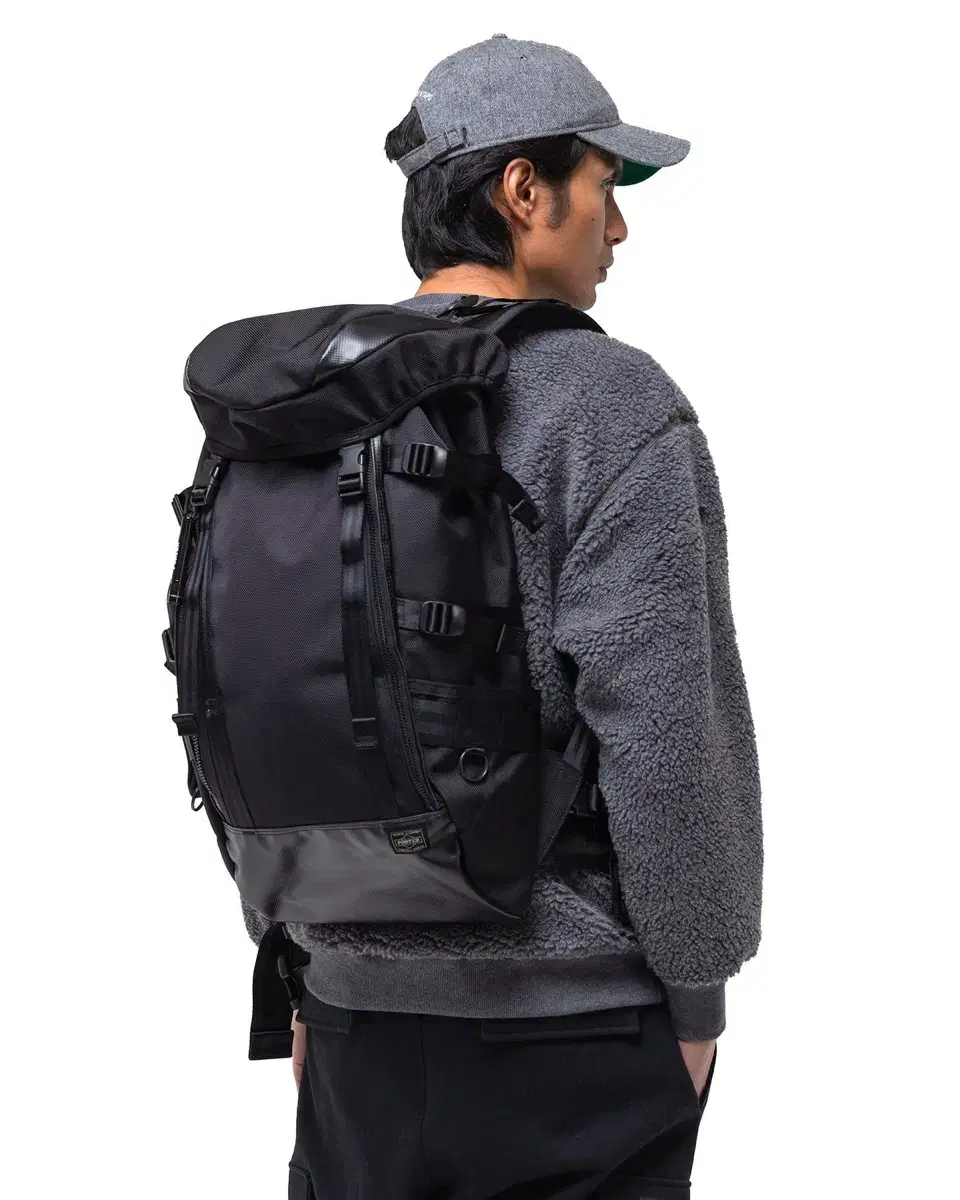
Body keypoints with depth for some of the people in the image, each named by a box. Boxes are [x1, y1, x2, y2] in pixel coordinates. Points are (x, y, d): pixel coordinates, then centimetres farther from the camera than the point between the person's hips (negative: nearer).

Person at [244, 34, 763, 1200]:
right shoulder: (611, 403, -13)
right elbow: (660, 724, -17)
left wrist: (293, 967, 17)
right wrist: (694, 986, -6)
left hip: (363, 1004, 5)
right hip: (576, 1015, -5)